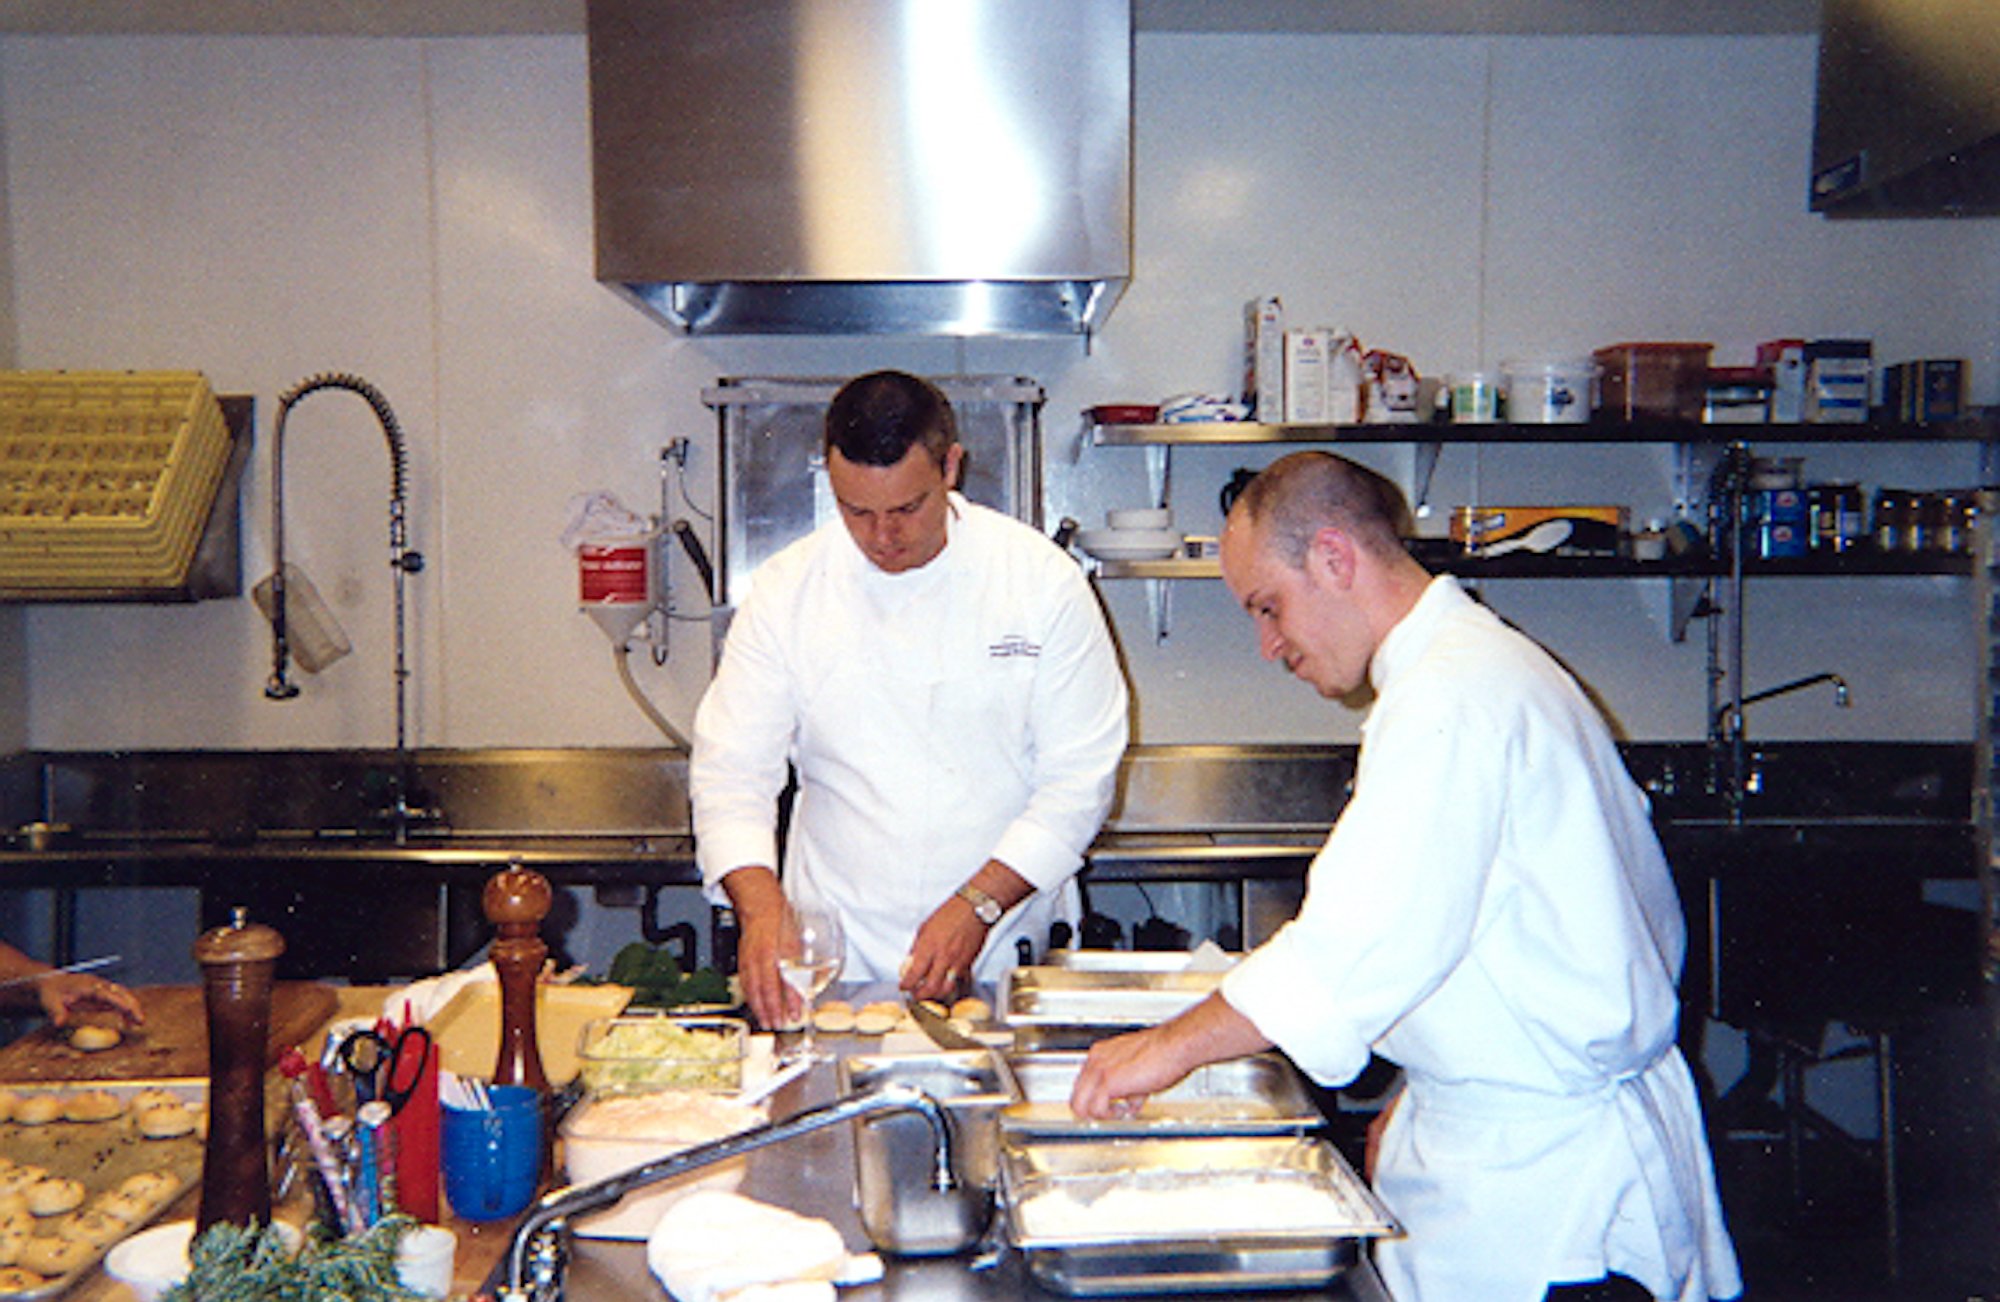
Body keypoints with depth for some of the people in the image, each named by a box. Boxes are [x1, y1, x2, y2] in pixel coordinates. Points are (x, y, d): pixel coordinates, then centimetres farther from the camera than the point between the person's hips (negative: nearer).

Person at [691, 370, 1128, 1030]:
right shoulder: (785, 591, -1)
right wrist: (761, 905, -19)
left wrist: (980, 903, -14)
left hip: (1006, 951, -1)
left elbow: (1082, 774, -4)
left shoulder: (1042, 579, -4)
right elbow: (730, 773, -1)